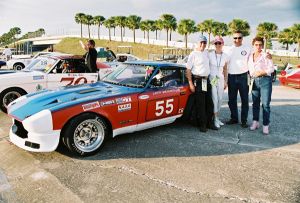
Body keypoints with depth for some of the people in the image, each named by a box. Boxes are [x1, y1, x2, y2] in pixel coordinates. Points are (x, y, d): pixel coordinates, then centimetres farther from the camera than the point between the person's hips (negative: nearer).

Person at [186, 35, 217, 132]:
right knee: (200, 104, -2)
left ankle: (209, 122, 22)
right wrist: (191, 84, -16)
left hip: (207, 80, 7)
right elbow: (188, 69, -11)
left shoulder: (206, 52, 12)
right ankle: (202, 125, 9)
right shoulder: (193, 54, -8)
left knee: (209, 103, 10)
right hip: (198, 81, -7)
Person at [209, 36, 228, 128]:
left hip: (221, 79, 4)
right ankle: (215, 119, 3)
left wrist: (225, 81, 9)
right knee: (214, 99, -7)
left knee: (220, 99, 6)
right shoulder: (210, 55, -5)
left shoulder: (225, 56, 5)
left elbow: (225, 70, 11)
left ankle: (216, 117, 18)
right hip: (212, 78, -4)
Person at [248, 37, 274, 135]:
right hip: (255, 81, 4)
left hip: (265, 80, -4)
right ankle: (255, 122, 21)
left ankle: (265, 125, 0)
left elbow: (271, 68, -5)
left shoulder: (265, 55, -1)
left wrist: (261, 73, -13)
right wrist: (252, 74, 1)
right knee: (255, 103, 10)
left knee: (265, 104, -5)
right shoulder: (250, 56, 12)